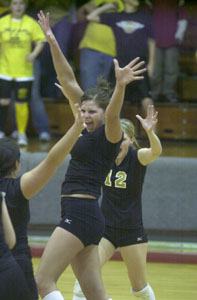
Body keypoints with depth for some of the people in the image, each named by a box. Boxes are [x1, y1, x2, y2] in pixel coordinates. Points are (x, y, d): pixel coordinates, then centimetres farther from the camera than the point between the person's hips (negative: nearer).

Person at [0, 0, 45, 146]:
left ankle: (22, 134, 13)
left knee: (21, 104, -1)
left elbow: (40, 41, 2)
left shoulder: (31, 23, 0)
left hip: (24, 72, -1)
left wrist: (34, 54, -14)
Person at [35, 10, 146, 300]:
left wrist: (120, 86, -49)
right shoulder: (88, 129, 15)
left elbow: (112, 113, -30)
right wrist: (52, 42, 13)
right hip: (79, 214, 9)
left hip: (81, 213, -9)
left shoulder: (111, 134, -6)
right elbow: (68, 81, 15)